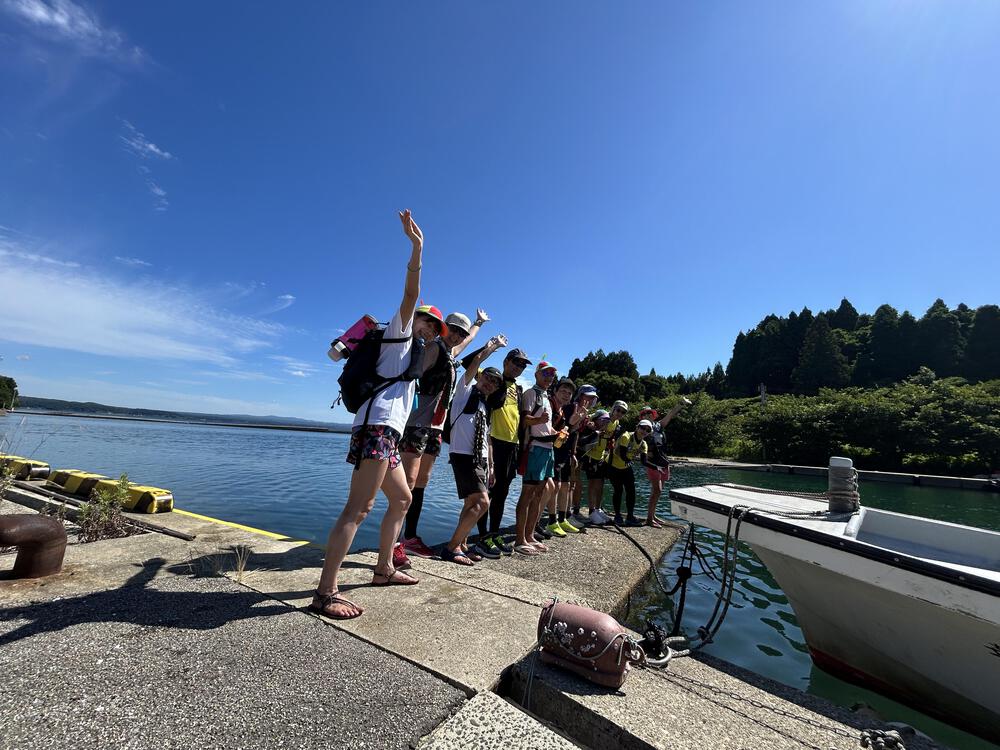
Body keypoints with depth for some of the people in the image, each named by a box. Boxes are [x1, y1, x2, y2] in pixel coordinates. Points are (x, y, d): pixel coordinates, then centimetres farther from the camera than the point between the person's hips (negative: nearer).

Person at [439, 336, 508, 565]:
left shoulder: (485, 406, 20)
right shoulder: (466, 390, 1)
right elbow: (477, 360, -10)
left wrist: (490, 465, 16)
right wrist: (493, 345, 4)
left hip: (480, 458, 9)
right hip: (463, 454, -9)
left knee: (472, 503, 11)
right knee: (482, 501, -16)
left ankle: (459, 546, 20)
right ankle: (451, 547, -8)